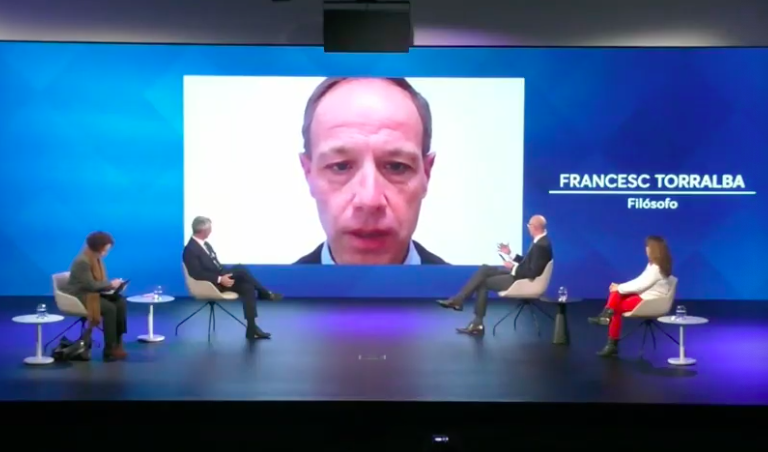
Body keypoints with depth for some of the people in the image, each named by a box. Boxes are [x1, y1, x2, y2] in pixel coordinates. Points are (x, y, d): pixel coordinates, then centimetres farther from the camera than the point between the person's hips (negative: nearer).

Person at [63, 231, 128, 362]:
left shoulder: (97, 259, 7)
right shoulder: (82, 261, -22)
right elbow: (90, 285, -26)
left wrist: (111, 284, -5)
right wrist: (111, 284, -17)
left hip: (92, 293, 9)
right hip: (79, 296, -9)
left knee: (120, 302, -12)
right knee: (109, 308, -28)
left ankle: (118, 342, -12)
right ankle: (110, 349, -21)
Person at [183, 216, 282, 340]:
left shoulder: (205, 244, 15)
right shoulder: (190, 250, -14)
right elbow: (196, 274, -22)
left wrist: (224, 275, 0)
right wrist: (220, 279, -25)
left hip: (220, 279, 9)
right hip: (211, 283, -9)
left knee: (247, 287, -14)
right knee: (240, 269, -25)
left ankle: (252, 329, -13)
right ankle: (265, 293, -6)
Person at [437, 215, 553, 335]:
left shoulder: (541, 245, -24)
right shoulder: (540, 241, 8)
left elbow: (533, 273, -27)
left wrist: (513, 267, -17)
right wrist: (509, 254, 11)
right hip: (519, 273, 10)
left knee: (483, 282, -4)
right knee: (485, 269, 4)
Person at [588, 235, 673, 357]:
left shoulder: (656, 268, -22)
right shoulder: (655, 265, 9)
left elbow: (640, 285, -22)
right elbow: (641, 281, 10)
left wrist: (620, 288, -11)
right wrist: (619, 287, 2)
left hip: (649, 302, -9)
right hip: (646, 296, 9)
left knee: (617, 308, -5)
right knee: (616, 292, -1)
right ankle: (606, 316, -15)